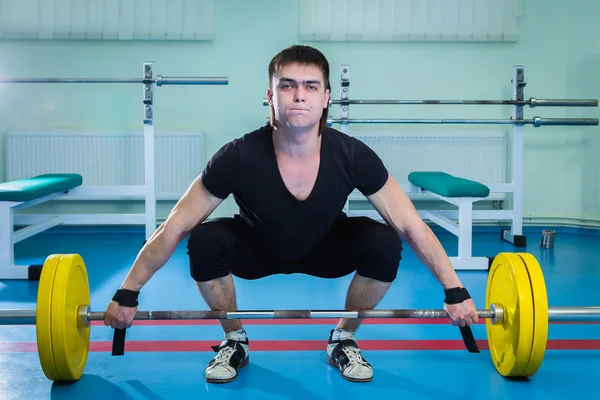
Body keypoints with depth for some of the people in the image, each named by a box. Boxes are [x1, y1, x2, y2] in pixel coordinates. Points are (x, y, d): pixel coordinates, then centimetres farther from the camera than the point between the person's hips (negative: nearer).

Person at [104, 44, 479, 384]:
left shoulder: (353, 156, -30)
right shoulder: (239, 157, -32)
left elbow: (413, 227, -20)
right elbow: (173, 229, -23)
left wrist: (456, 291, -18)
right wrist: (127, 295, -20)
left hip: (325, 250, 1)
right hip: (259, 250, -1)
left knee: (385, 244, -27)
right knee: (205, 241, -30)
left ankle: (343, 340, 0)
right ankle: (235, 342, -2)